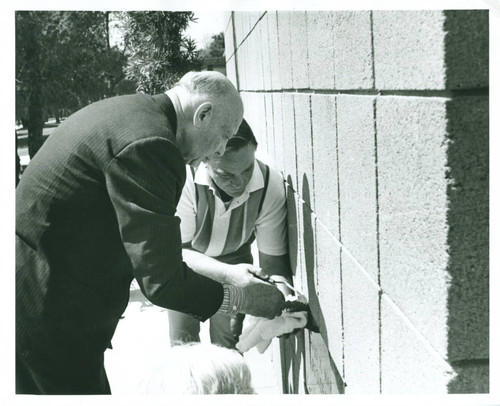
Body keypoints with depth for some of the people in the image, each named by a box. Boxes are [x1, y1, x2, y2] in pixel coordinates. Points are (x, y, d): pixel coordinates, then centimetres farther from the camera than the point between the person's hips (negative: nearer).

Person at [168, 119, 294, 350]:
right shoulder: (185, 177, -36)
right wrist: (227, 273, -41)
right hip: (185, 264, -1)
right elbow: (177, 250, -27)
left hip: (235, 261, 1)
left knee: (227, 349, 4)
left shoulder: (271, 186, -30)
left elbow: (273, 260, -21)